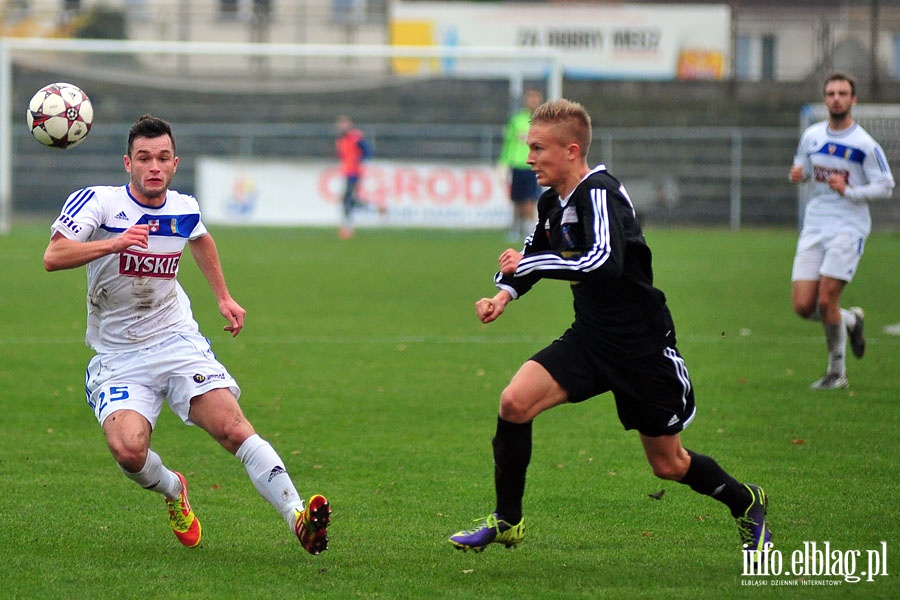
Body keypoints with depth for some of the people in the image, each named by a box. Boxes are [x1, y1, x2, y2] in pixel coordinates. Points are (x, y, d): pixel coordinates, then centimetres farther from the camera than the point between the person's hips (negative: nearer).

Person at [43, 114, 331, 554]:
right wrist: (114, 243, -41)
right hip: (119, 358, -2)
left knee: (231, 426, -20)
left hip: (178, 342, 2)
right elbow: (53, 257, -28)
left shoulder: (184, 210, 3)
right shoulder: (99, 202, -12)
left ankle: (298, 519, -26)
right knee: (128, 450, -25)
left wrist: (224, 298, 27)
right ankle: (172, 490, 9)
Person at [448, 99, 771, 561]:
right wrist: (506, 292, 1)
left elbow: (606, 262, -37)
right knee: (514, 402, -14)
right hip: (590, 337, 7)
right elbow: (533, 255, 22)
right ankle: (507, 522, 0)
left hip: (642, 345, -7)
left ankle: (746, 504, 34)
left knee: (668, 465, 6)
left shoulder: (599, 194, -22)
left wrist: (529, 264, -29)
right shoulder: (552, 202, 4)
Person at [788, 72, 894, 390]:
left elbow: (885, 187, -6)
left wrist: (849, 191, -20)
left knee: (826, 301, -13)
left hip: (848, 229, -5)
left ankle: (837, 372, 5)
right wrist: (796, 174, -3)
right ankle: (851, 320, 27)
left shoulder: (866, 145, -8)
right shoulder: (811, 135, 7)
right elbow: (802, 170, 21)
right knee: (803, 306, -4)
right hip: (814, 228, 5)